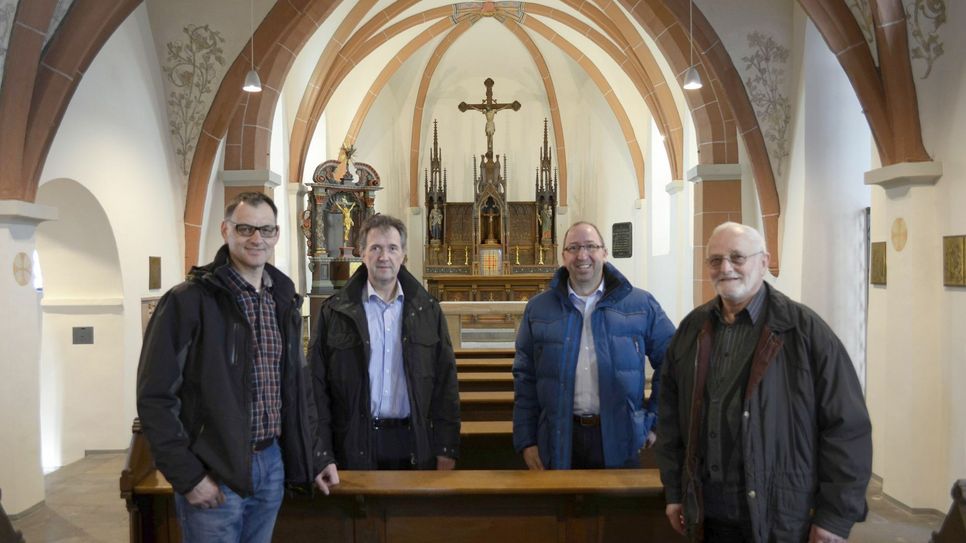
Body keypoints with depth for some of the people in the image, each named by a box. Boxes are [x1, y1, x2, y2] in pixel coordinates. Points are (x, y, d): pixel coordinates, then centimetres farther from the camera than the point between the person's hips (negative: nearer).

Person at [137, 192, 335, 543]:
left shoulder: (284, 301, 7)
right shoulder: (188, 301, -11)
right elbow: (156, 397, -13)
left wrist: (312, 458, 10)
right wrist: (187, 476, -14)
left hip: (272, 465, 6)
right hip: (213, 473, -5)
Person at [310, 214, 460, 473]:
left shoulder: (428, 310, 4)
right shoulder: (334, 312, 0)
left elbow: (445, 383, 4)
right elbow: (317, 386, 0)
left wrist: (446, 451, 0)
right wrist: (323, 455, -4)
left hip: (415, 444, 2)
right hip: (355, 445, -1)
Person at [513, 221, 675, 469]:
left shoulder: (641, 305, 0)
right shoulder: (538, 309, 3)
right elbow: (525, 379, 4)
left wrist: (654, 420, 4)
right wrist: (526, 440, 1)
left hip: (620, 441, 0)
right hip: (559, 442, 1)